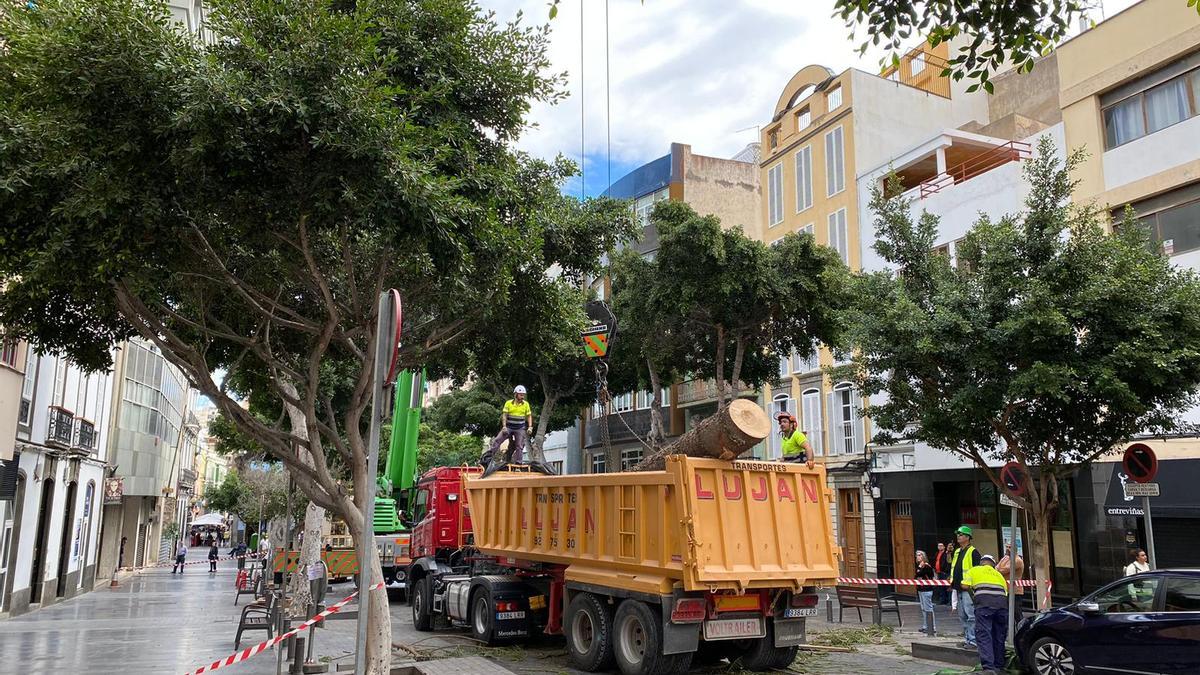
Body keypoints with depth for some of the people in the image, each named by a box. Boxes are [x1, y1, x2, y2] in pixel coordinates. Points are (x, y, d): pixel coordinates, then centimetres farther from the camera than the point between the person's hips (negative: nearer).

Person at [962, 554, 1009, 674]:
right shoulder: (999, 574, 31)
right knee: (999, 637, 15)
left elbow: (965, 586, 8)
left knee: (984, 635, -6)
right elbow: (1006, 593, 22)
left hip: (984, 603, -4)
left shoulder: (974, 570, 20)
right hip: (1001, 603, 4)